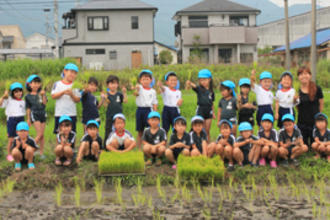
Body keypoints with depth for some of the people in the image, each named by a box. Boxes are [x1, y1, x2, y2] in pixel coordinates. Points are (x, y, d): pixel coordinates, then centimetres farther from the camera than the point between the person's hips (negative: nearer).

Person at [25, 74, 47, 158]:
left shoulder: (41, 93, 6)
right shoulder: (28, 96, 2)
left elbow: (44, 103, -5)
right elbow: (28, 108, 5)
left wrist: (43, 95, -16)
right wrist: (28, 119, 5)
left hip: (43, 114, 3)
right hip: (34, 114, -3)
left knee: (42, 135, 4)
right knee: (40, 134, -13)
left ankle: (41, 152, 11)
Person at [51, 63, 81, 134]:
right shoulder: (57, 84, 5)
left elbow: (78, 100, 1)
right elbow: (53, 96, -5)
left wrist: (71, 95, -17)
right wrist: (63, 92, -17)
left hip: (71, 114, 0)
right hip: (59, 114, 0)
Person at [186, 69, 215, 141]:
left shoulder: (211, 91, 8)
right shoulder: (199, 88, -2)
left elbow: (211, 102, 15)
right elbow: (194, 86, -24)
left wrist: (213, 113, 16)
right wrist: (189, 83, -46)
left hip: (209, 111, 3)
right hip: (201, 110, -2)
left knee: (207, 130, 7)